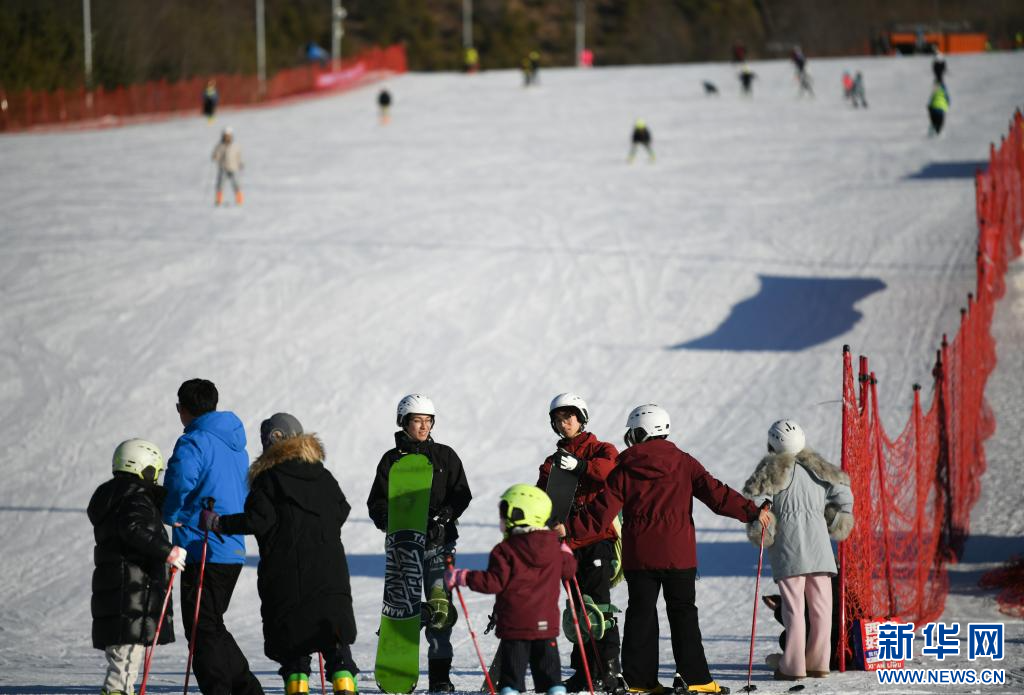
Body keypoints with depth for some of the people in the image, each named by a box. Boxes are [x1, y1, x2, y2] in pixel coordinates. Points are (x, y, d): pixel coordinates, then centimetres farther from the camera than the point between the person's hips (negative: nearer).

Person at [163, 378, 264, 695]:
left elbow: (180, 480, -30)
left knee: (202, 630, -4)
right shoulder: (236, 445, 16)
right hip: (234, 550, 9)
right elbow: (245, 492, 23)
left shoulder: (194, 443, -12)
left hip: (203, 549, -9)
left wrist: (171, 515, -13)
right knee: (213, 626, 19)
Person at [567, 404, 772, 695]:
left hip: (638, 554, 0)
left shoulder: (625, 468, -1)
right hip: (677, 553, 0)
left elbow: (602, 510, -4)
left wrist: (570, 527, 2)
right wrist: (751, 512, 1)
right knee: (683, 611, 6)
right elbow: (715, 492, -3)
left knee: (640, 613, 5)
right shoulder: (683, 463, 1)